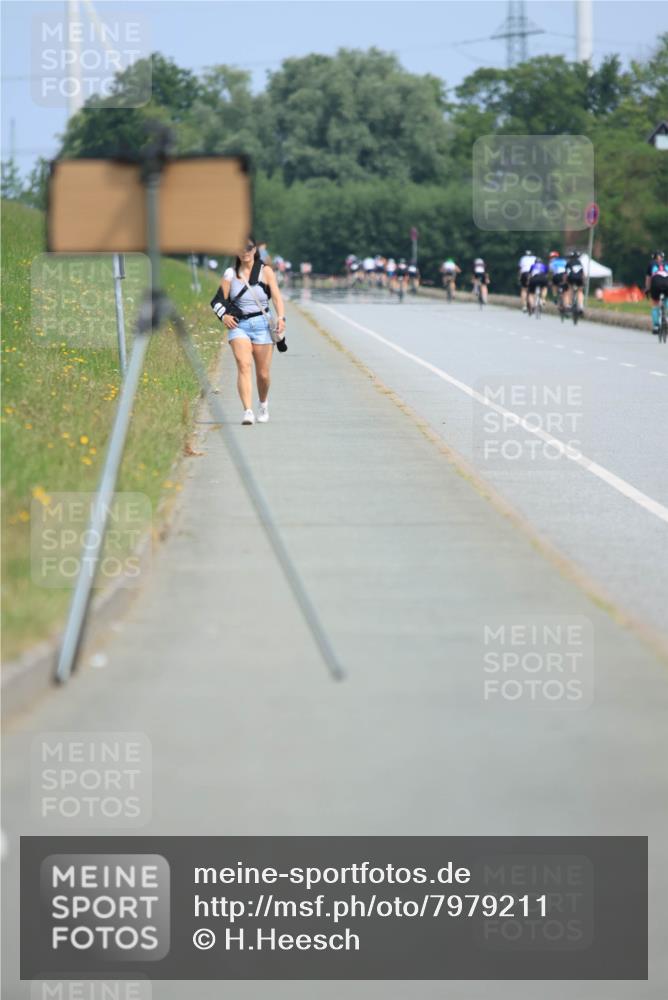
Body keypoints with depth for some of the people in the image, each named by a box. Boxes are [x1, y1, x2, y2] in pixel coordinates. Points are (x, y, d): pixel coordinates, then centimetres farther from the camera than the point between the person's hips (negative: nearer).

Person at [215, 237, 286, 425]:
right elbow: (220, 299, 7)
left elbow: (276, 296, -5)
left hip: (261, 324, 0)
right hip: (238, 325, 0)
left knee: (263, 373, 4)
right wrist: (224, 316, -13)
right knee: (243, 365, -20)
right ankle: (248, 411, -27)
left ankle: (263, 403, 35)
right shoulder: (230, 274, 6)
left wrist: (281, 318, -20)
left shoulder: (265, 271, 3)